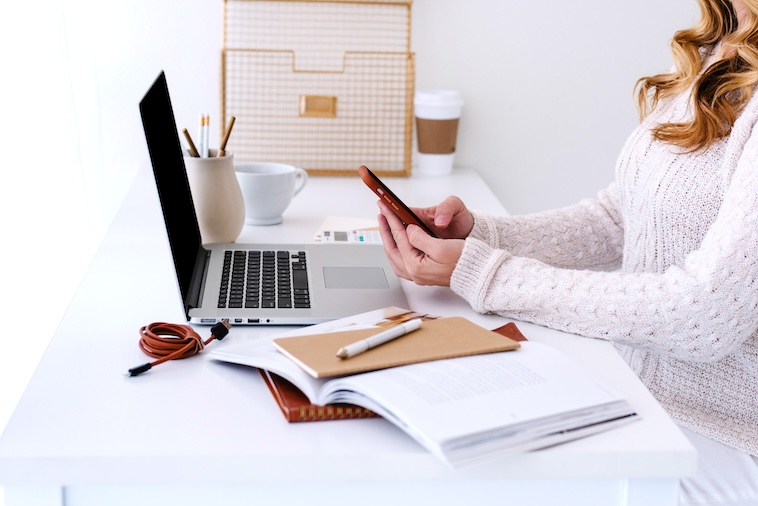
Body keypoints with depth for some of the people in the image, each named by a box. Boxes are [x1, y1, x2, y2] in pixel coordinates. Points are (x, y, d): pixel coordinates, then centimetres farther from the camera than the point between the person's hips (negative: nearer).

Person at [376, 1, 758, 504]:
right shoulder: (715, 58, 6)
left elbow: (705, 314, -27)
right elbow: (617, 218, 10)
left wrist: (478, 273, -21)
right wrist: (478, 234, -6)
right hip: (642, 401, 7)